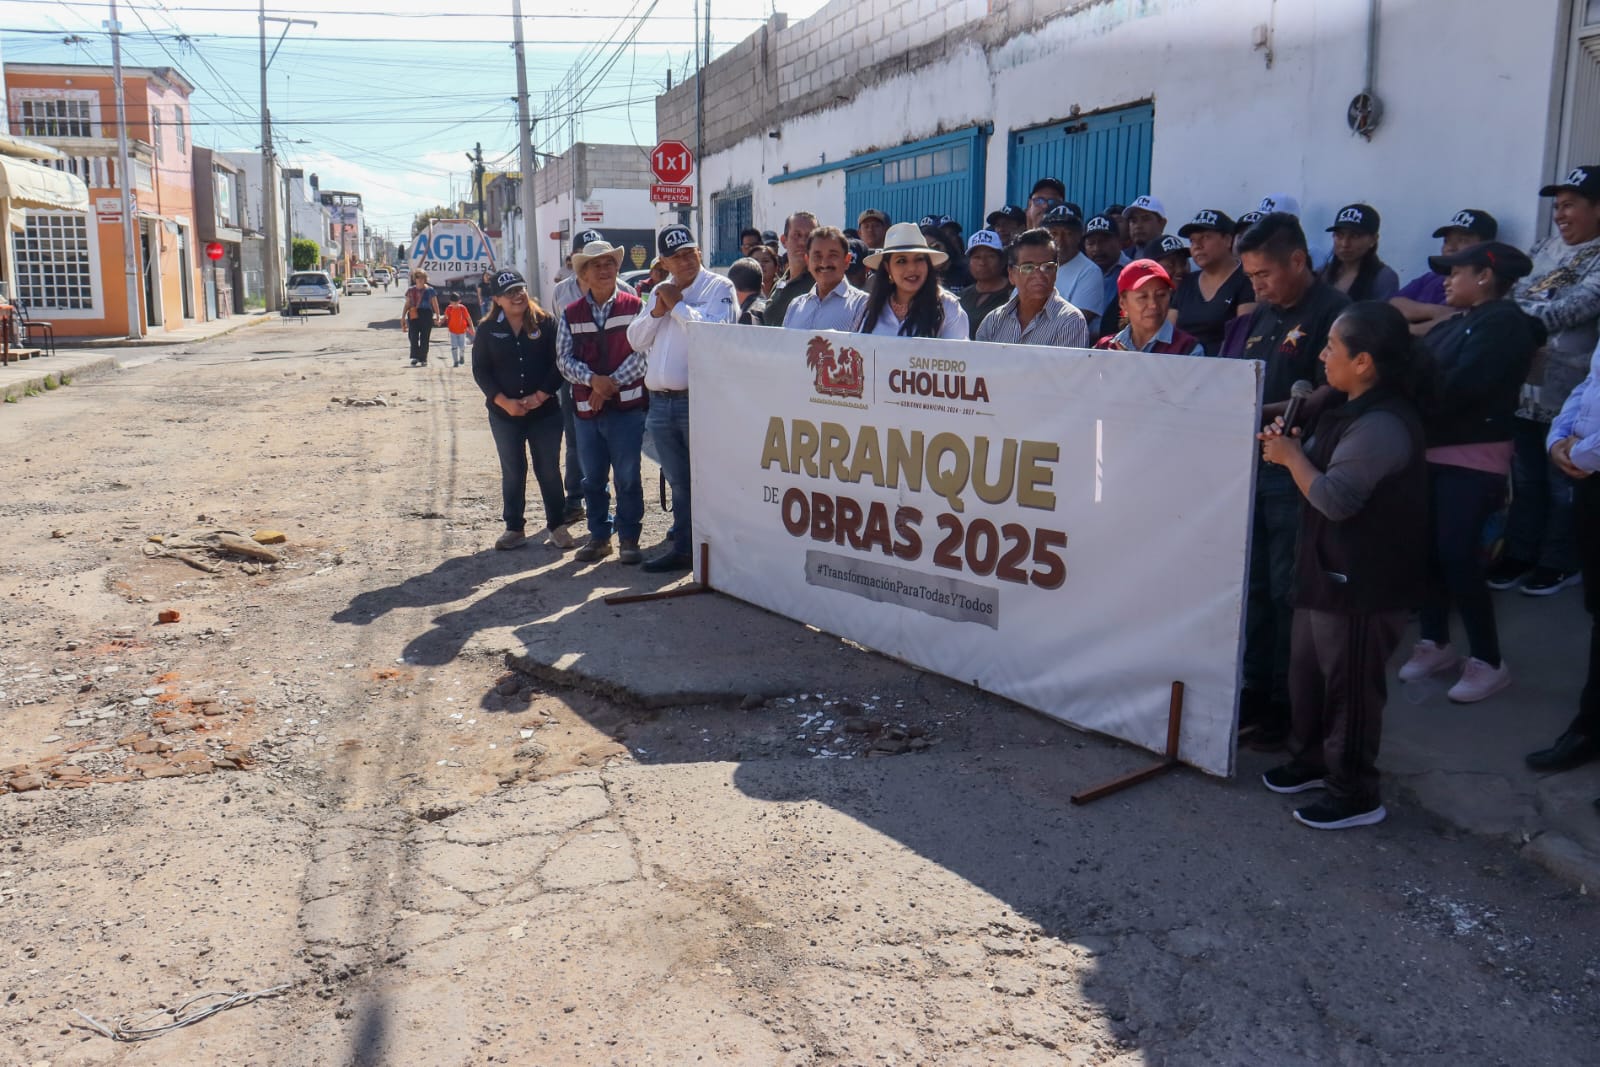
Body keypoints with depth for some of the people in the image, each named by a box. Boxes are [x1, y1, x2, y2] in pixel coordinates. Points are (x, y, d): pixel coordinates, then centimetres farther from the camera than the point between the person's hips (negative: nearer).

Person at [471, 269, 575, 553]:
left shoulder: (545, 323, -1)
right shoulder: (488, 329, 2)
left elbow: (558, 364, -3)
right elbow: (480, 370, 1)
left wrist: (540, 396, -12)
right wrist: (504, 401, -11)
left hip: (545, 411, -1)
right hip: (504, 413, 1)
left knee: (549, 470, 5)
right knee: (512, 472, 8)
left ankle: (557, 525, 16)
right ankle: (514, 528, 18)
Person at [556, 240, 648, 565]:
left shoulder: (634, 307, 1)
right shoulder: (571, 314, 9)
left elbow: (643, 352, -6)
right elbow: (564, 359, 3)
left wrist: (613, 382, -13)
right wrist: (593, 380, -14)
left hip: (627, 406, -3)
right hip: (587, 408, 3)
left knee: (627, 477, -1)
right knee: (593, 477, 9)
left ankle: (629, 538, 10)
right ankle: (598, 536, 21)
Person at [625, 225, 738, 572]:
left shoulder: (719, 287, -3)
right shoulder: (659, 291, 18)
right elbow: (636, 341, 13)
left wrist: (677, 305, -11)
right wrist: (657, 311, -3)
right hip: (660, 402, 6)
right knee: (678, 481, 14)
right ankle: (681, 547, 22)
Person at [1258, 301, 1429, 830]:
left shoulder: (1382, 425, -24)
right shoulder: (1352, 412, 9)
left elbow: (1334, 498, -28)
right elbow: (1324, 472, 18)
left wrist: (1292, 455, -15)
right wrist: (1290, 450, -2)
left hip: (1364, 585, -10)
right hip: (1330, 571, 10)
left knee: (1349, 685, 2)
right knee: (1308, 670, 20)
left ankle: (1356, 794, 16)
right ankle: (1311, 760, 38)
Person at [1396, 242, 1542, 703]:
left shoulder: (1504, 321, -10)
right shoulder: (1454, 324, 17)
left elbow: (1459, 386, -21)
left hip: (1472, 460, -8)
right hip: (1434, 453, 8)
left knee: (1458, 558, -8)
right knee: (1429, 552, 10)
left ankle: (1488, 661, 4)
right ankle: (1436, 643, 24)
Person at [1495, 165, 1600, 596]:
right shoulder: (1547, 248, 11)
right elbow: (1516, 297, 16)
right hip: (1525, 386, 6)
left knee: (1563, 484, 6)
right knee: (1525, 478, 16)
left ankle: (1561, 562, 21)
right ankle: (1520, 553, 29)